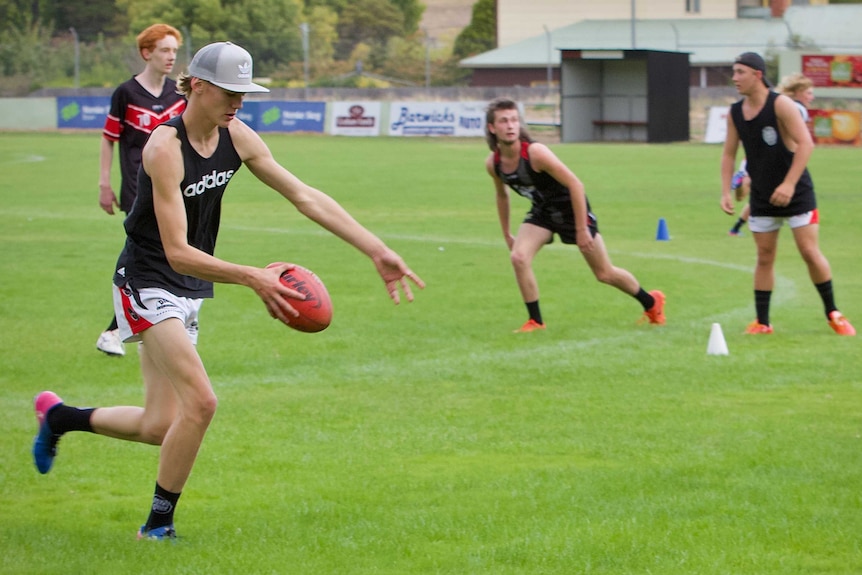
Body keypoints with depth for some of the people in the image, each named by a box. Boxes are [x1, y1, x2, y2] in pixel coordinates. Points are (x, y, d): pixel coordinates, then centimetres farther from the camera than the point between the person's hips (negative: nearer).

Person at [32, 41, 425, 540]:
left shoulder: (237, 137, -2)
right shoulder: (165, 148, -24)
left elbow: (306, 196, -2)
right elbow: (177, 252, -27)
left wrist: (378, 251, -7)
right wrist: (253, 278, -37)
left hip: (189, 292, 8)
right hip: (148, 284, -8)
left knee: (159, 427, 9)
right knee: (200, 401, -20)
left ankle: (58, 415, 35)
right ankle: (159, 525, -4)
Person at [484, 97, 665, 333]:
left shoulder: (535, 153, -32)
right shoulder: (493, 163, -12)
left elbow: (575, 184, -27)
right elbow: (502, 195, 10)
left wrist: (581, 229, -25)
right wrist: (506, 234, 13)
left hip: (570, 207, -5)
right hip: (542, 211, 5)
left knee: (604, 273, 5)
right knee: (518, 257, -20)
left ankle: (651, 302, 30)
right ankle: (536, 322, -6)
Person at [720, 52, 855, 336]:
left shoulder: (781, 105, -16)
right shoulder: (735, 113, 1)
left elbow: (806, 143, -21)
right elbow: (729, 153, 8)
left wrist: (789, 184, -27)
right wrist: (726, 192, -3)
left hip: (796, 193, -5)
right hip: (762, 197, 5)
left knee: (810, 252, -6)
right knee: (765, 257, 5)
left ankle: (833, 314, 7)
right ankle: (762, 321, 9)